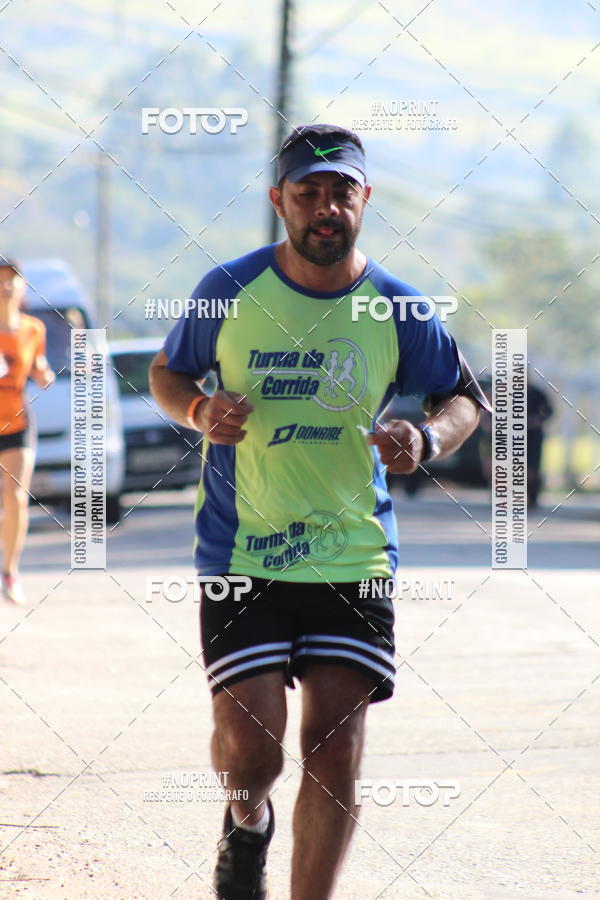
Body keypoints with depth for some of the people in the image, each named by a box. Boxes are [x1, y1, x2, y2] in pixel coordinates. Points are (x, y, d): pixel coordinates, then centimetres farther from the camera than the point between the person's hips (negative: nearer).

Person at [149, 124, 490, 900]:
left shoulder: (396, 310, -2)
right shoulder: (230, 290, -4)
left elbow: (462, 398, 12)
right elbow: (167, 374, 12)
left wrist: (427, 440, -11)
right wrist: (201, 411, -11)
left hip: (354, 559, 1)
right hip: (239, 553, -1)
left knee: (335, 753, -4)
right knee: (250, 743, -9)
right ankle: (248, 824, 28)